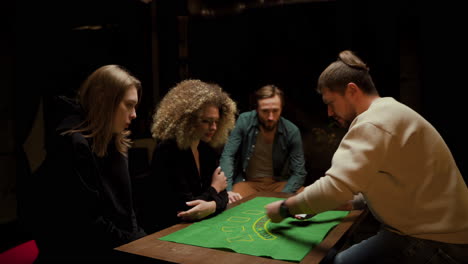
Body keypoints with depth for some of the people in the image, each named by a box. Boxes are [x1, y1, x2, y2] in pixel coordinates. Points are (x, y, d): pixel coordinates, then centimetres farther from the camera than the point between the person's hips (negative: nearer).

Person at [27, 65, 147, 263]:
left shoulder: (114, 144, 9)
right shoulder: (72, 145, -18)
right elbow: (86, 225, -20)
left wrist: (140, 239, -1)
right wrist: (137, 244, -13)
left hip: (121, 245, 8)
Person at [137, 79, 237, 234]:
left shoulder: (208, 149, 3)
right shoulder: (168, 151, -21)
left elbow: (221, 193, -2)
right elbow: (186, 207, -22)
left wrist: (212, 206, -24)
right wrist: (214, 188, -7)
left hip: (194, 226, 7)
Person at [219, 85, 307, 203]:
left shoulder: (292, 131, -10)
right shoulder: (244, 121, -12)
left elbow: (299, 173, -7)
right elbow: (227, 156, -14)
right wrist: (227, 190, -28)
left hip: (279, 183, 2)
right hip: (248, 182, -2)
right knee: (232, 203, -32)